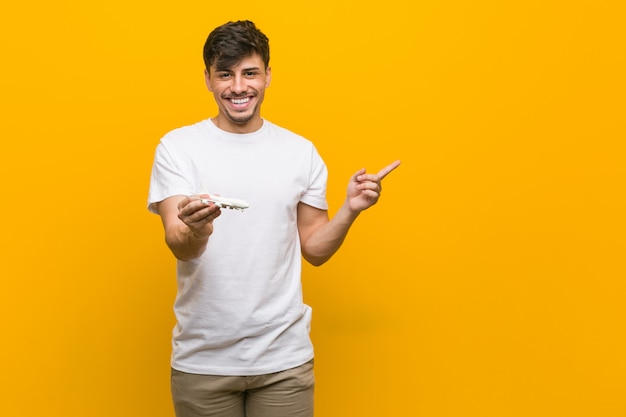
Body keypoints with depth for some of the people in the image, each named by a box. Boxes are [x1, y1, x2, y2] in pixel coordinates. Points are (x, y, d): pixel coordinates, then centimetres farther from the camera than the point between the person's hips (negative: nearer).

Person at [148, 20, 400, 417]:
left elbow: (313, 248, 7)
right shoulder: (177, 147, -2)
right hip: (202, 359, -1)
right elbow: (179, 247, -11)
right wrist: (195, 230, -32)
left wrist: (350, 209, -10)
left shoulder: (301, 151, 3)